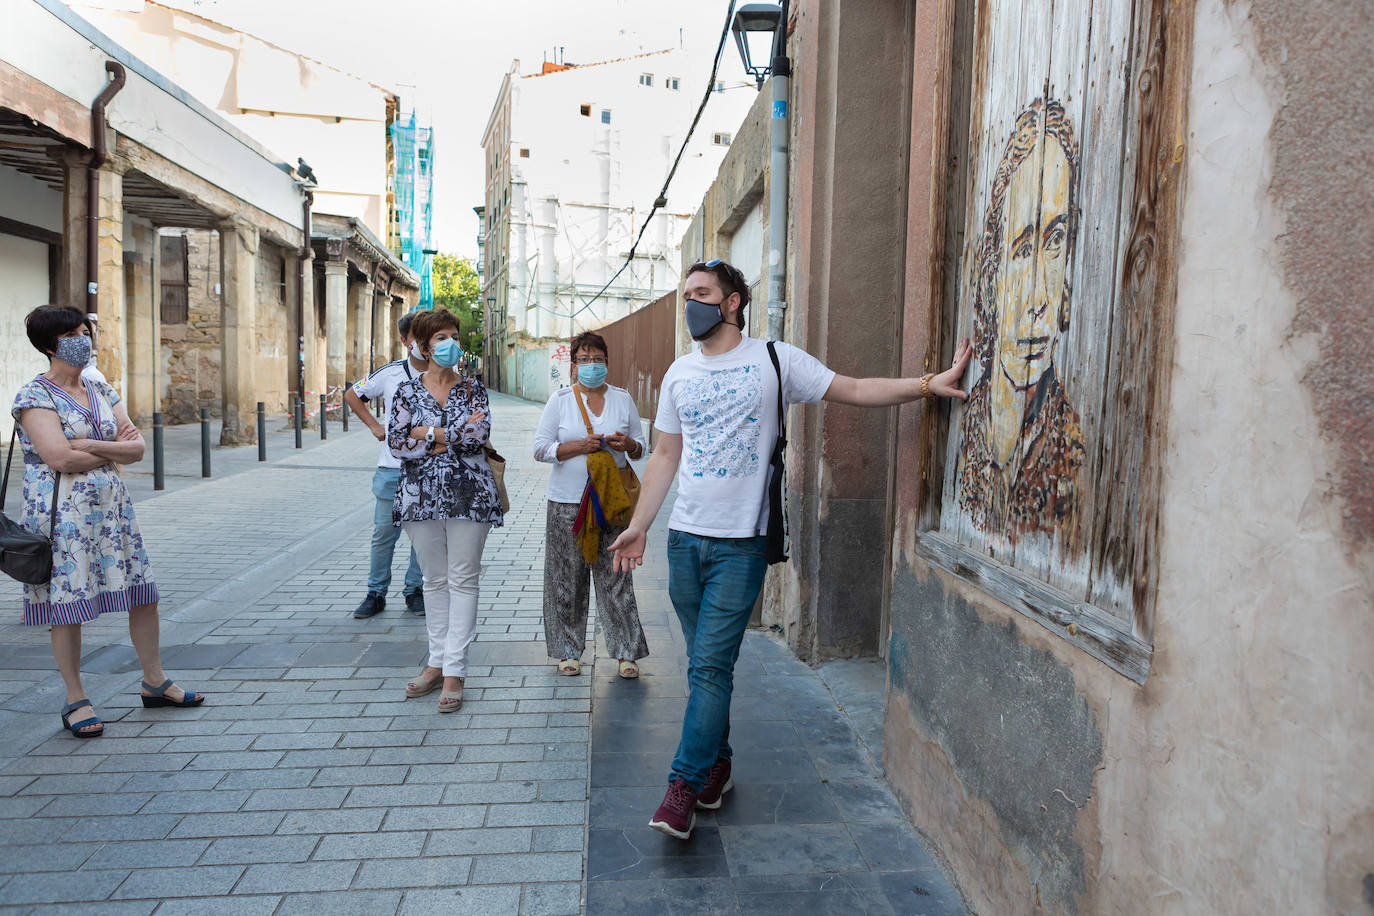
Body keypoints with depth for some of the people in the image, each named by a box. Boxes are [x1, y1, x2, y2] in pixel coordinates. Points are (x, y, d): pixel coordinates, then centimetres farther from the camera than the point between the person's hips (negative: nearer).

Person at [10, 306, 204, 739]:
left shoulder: (102, 391, 12)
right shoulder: (35, 395, -7)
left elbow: (138, 447, 3)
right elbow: (60, 458, -19)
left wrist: (89, 445, -12)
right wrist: (115, 451, -5)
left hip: (112, 508, 6)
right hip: (63, 515, -6)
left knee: (143, 593, 7)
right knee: (67, 605, 2)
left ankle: (155, 682, 21)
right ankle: (75, 701, 16)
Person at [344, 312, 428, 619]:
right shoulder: (390, 373, 2)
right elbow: (352, 395, 16)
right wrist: (375, 426, 7)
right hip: (392, 467, 0)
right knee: (384, 531, 4)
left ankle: (414, 590, 20)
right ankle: (376, 593, 16)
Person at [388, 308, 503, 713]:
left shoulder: (472, 388, 4)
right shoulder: (407, 390, 6)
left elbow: (479, 435, -11)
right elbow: (395, 441, -6)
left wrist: (427, 433, -9)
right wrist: (455, 435, -10)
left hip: (467, 494, -2)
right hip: (421, 495, 2)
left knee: (462, 580, -1)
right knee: (434, 580, 11)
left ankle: (454, 671, 3)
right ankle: (437, 661, 22)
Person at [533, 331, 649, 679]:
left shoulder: (622, 398, 9)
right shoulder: (560, 399, 3)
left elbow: (641, 446, 14)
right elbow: (541, 448, -1)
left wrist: (628, 445, -10)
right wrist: (579, 446, -15)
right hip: (567, 503, -1)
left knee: (616, 576, 1)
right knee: (568, 578, 3)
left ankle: (626, 651, 10)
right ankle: (567, 650, 18)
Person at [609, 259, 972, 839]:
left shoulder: (775, 361, -1)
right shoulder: (679, 373, 12)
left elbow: (853, 391, -2)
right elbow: (665, 456, 15)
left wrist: (929, 383, -14)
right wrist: (638, 526, 12)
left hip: (741, 544, -4)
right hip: (685, 537, 5)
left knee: (711, 666, -8)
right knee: (705, 663, 12)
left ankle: (684, 786, 1)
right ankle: (717, 765, 28)